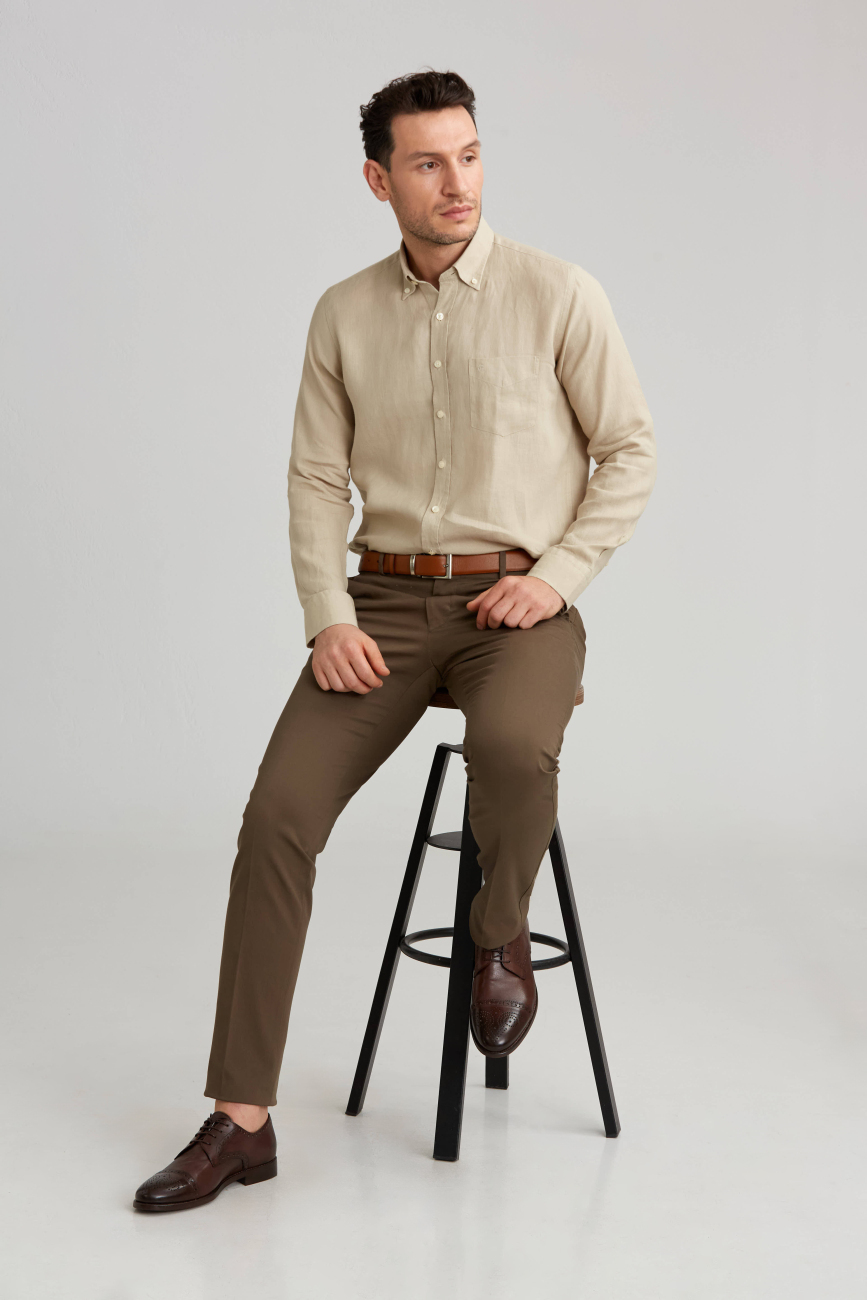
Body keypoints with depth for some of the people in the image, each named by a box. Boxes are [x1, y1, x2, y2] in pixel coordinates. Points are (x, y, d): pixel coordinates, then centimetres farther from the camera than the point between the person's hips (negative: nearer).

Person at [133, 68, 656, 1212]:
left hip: (519, 603, -3)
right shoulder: (345, 314, 7)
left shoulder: (558, 293, -3)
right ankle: (241, 1119, -9)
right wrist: (329, 619, -6)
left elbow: (631, 452, 1)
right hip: (386, 601, 3)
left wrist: (558, 574, -11)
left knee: (512, 746, -37)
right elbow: (318, 477, 7)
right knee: (280, 812, -16)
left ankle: (502, 934, -2)